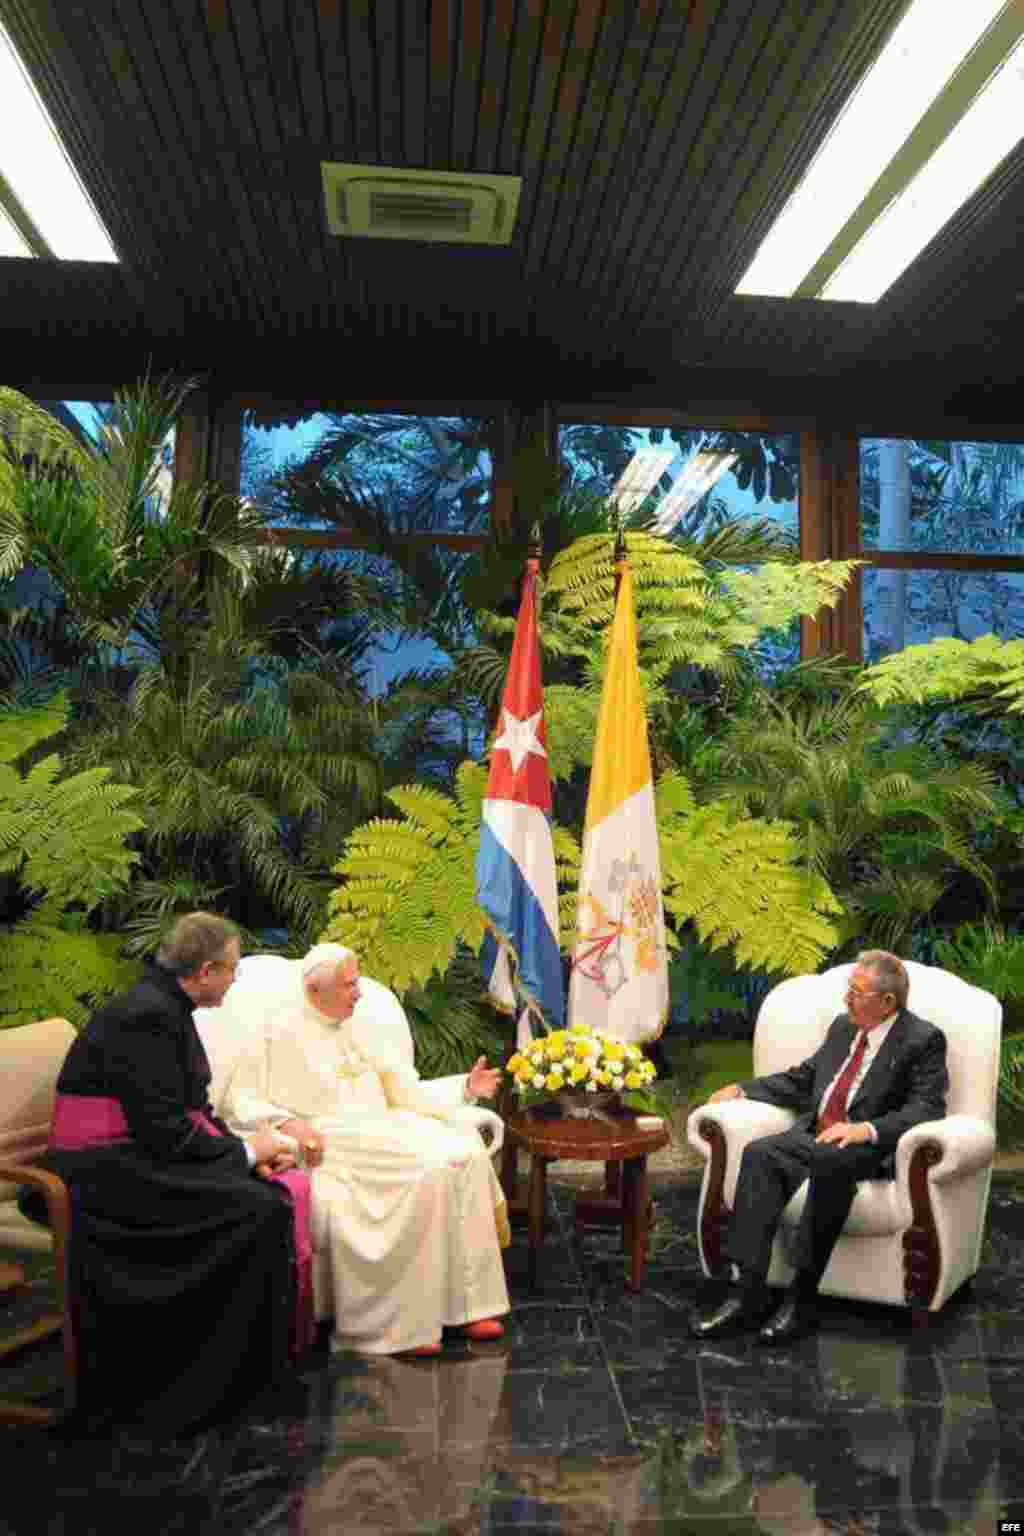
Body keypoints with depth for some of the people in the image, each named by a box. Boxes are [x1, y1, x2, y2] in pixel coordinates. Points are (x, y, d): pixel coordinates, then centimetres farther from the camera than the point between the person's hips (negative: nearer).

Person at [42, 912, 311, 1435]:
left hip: (142, 1155, 9)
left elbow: (192, 1107, 12)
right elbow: (164, 1132, -24)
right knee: (259, 1208, -20)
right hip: (110, 1172, -9)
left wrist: (247, 1149, -2)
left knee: (286, 1188, -4)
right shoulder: (145, 1017, -21)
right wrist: (245, 1150, -12)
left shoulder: (166, 1008, 9)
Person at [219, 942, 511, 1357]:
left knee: (467, 1154, -20)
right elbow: (238, 1103, -3)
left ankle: (467, 1301, -15)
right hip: (330, 1142, -6)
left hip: (385, 1129, 6)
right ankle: (409, 1318, -18)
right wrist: (287, 1122, -21)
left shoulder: (366, 1026, 18)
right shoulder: (278, 1032, 1)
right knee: (429, 1170, -28)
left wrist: (465, 1088, 1)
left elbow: (405, 1091, 16)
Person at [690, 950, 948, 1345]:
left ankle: (802, 1294, -27)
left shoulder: (923, 1040, -3)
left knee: (829, 1160, -38)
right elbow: (802, 1079, 22)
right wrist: (742, 1089, 9)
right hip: (813, 1135, 6)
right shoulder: (842, 1026, 16)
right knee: (759, 1153, -25)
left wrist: (865, 1130, -28)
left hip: (871, 1148, -6)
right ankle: (748, 1290, -26)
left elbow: (927, 1109, -13)